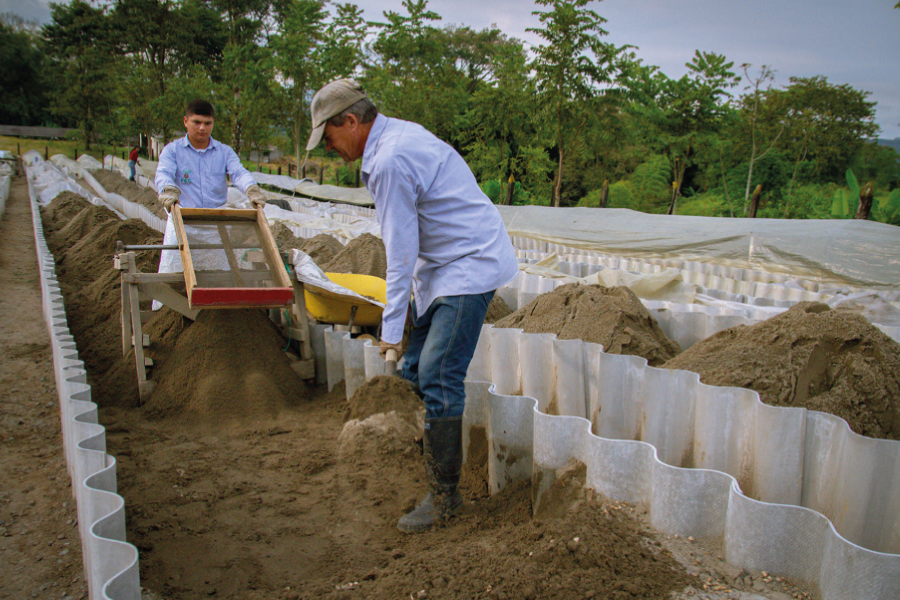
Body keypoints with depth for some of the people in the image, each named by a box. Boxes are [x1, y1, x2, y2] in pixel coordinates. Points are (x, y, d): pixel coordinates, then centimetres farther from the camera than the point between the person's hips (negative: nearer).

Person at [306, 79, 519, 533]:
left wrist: (392, 327, -13)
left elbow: (400, 253, -20)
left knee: (437, 378, -11)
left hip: (470, 265, -11)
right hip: (442, 265, 11)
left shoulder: (389, 162, -21)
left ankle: (444, 495, 0)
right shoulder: (399, 134, 12)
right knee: (416, 368, 12)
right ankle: (433, 446, 29)